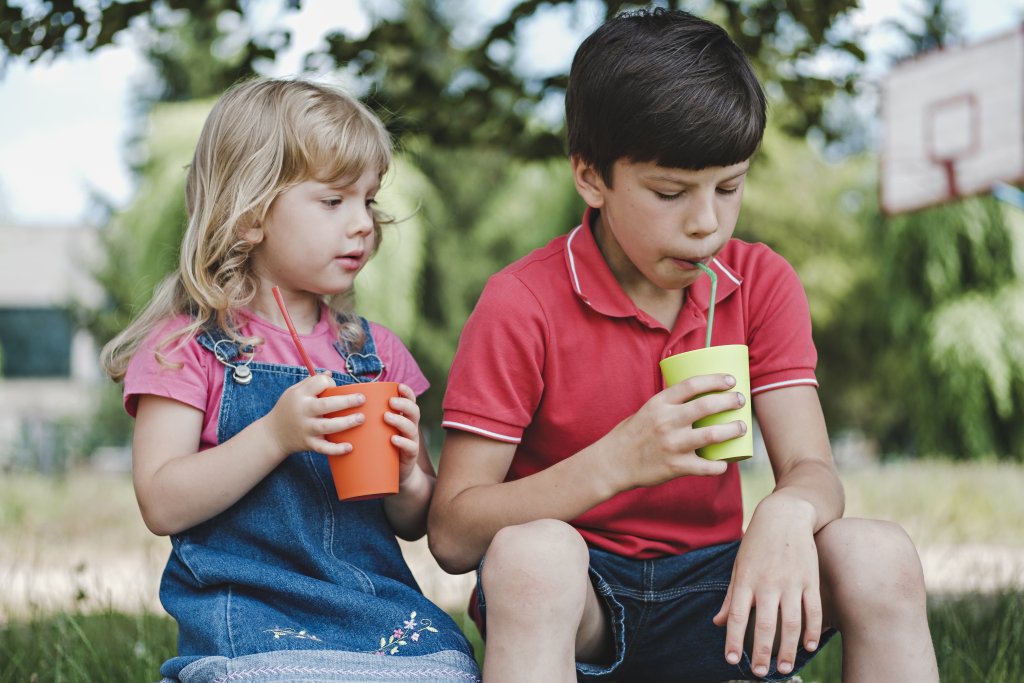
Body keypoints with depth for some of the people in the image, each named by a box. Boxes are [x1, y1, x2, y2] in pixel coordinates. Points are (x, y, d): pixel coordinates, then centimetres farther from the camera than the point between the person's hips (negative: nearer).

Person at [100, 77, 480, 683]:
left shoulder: (375, 351, 15)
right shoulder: (191, 345, 3)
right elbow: (162, 506, -7)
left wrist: (408, 480, -5)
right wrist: (275, 435, -18)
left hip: (385, 606, 4)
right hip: (252, 624, -4)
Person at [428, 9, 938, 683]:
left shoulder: (762, 284, 2)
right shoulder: (521, 306, -11)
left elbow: (813, 471, -6)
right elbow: (452, 536, -13)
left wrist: (787, 513, -32)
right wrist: (618, 461, -27)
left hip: (706, 585, 4)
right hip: (570, 599, -4)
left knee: (879, 556, -23)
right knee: (531, 554, -38)